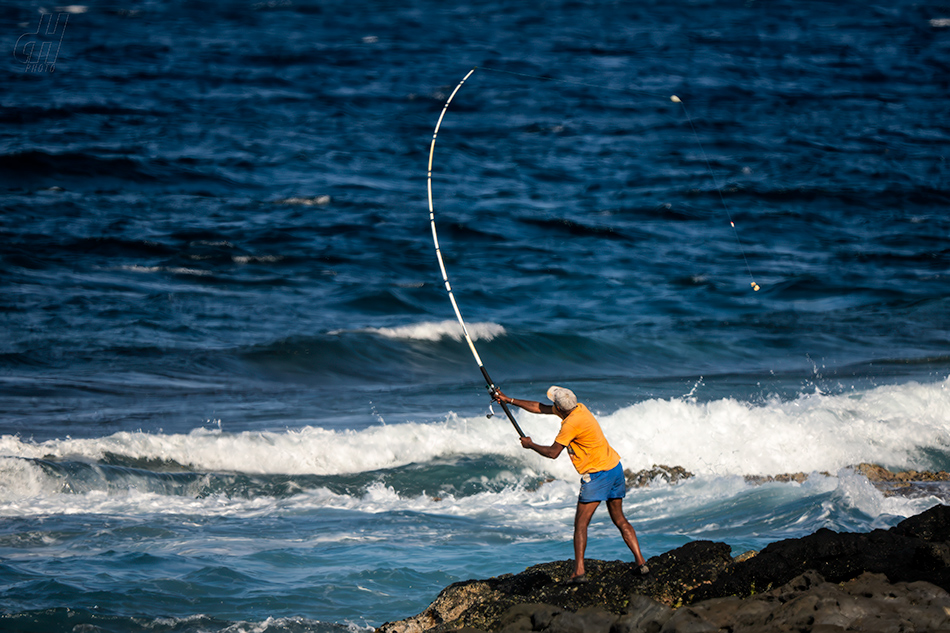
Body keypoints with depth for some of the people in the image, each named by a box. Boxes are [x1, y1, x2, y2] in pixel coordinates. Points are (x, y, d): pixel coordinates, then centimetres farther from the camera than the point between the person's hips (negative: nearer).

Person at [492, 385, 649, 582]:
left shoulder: (572, 423, -19)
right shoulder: (579, 408, 9)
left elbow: (552, 453, -13)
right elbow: (540, 408, 17)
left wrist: (530, 444, 4)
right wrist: (509, 400, 19)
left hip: (597, 473, -10)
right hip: (615, 468, 10)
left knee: (581, 523, -5)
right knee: (619, 520, 15)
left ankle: (579, 571, -10)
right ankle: (641, 563, 8)